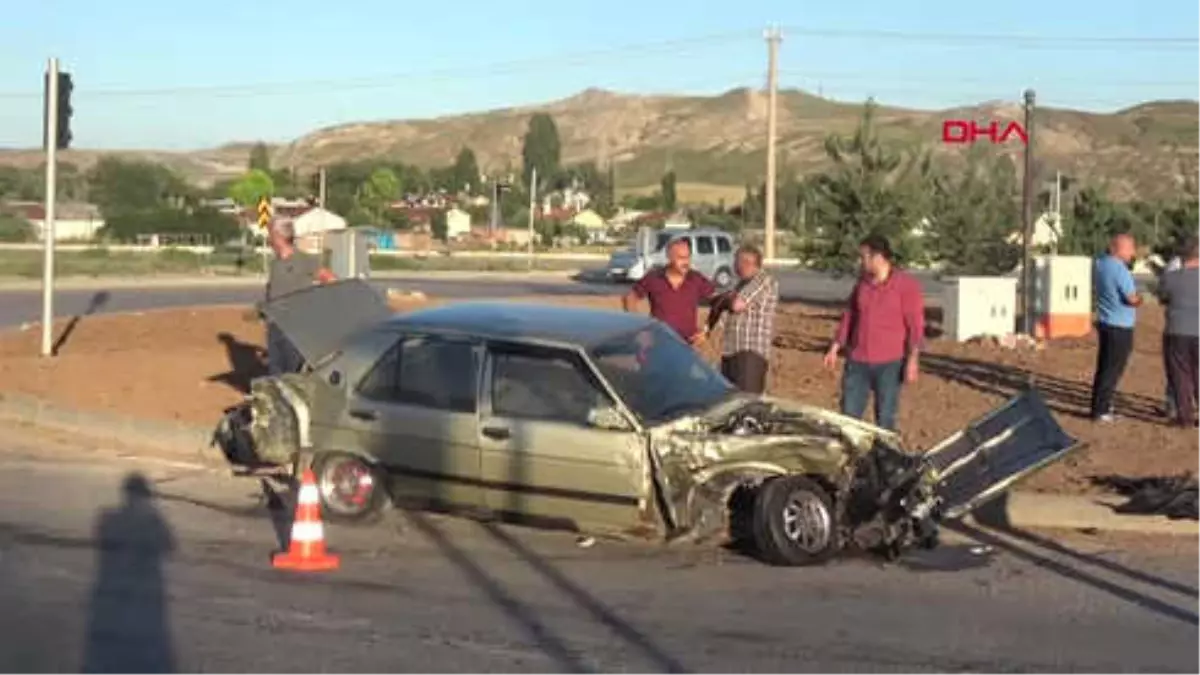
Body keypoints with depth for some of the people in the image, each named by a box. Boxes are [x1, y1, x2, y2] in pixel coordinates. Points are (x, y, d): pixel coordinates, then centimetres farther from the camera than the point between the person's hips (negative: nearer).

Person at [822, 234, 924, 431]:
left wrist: (913, 359, -18)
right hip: (857, 361, 5)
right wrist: (835, 347, 14)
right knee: (848, 415, 6)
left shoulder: (907, 284, -8)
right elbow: (849, 316, 18)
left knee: (885, 419, 3)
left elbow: (916, 324, -11)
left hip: (889, 363, -5)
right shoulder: (863, 282, 9)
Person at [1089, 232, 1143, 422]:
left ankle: (1099, 405, 24)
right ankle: (1100, 411, 1)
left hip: (1104, 322, 9)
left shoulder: (1101, 263, 3)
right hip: (1120, 327, -9)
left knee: (1103, 367, 17)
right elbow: (1133, 299, -22)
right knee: (1113, 370, -1)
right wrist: (1140, 299, -2)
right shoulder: (1119, 270, -23)